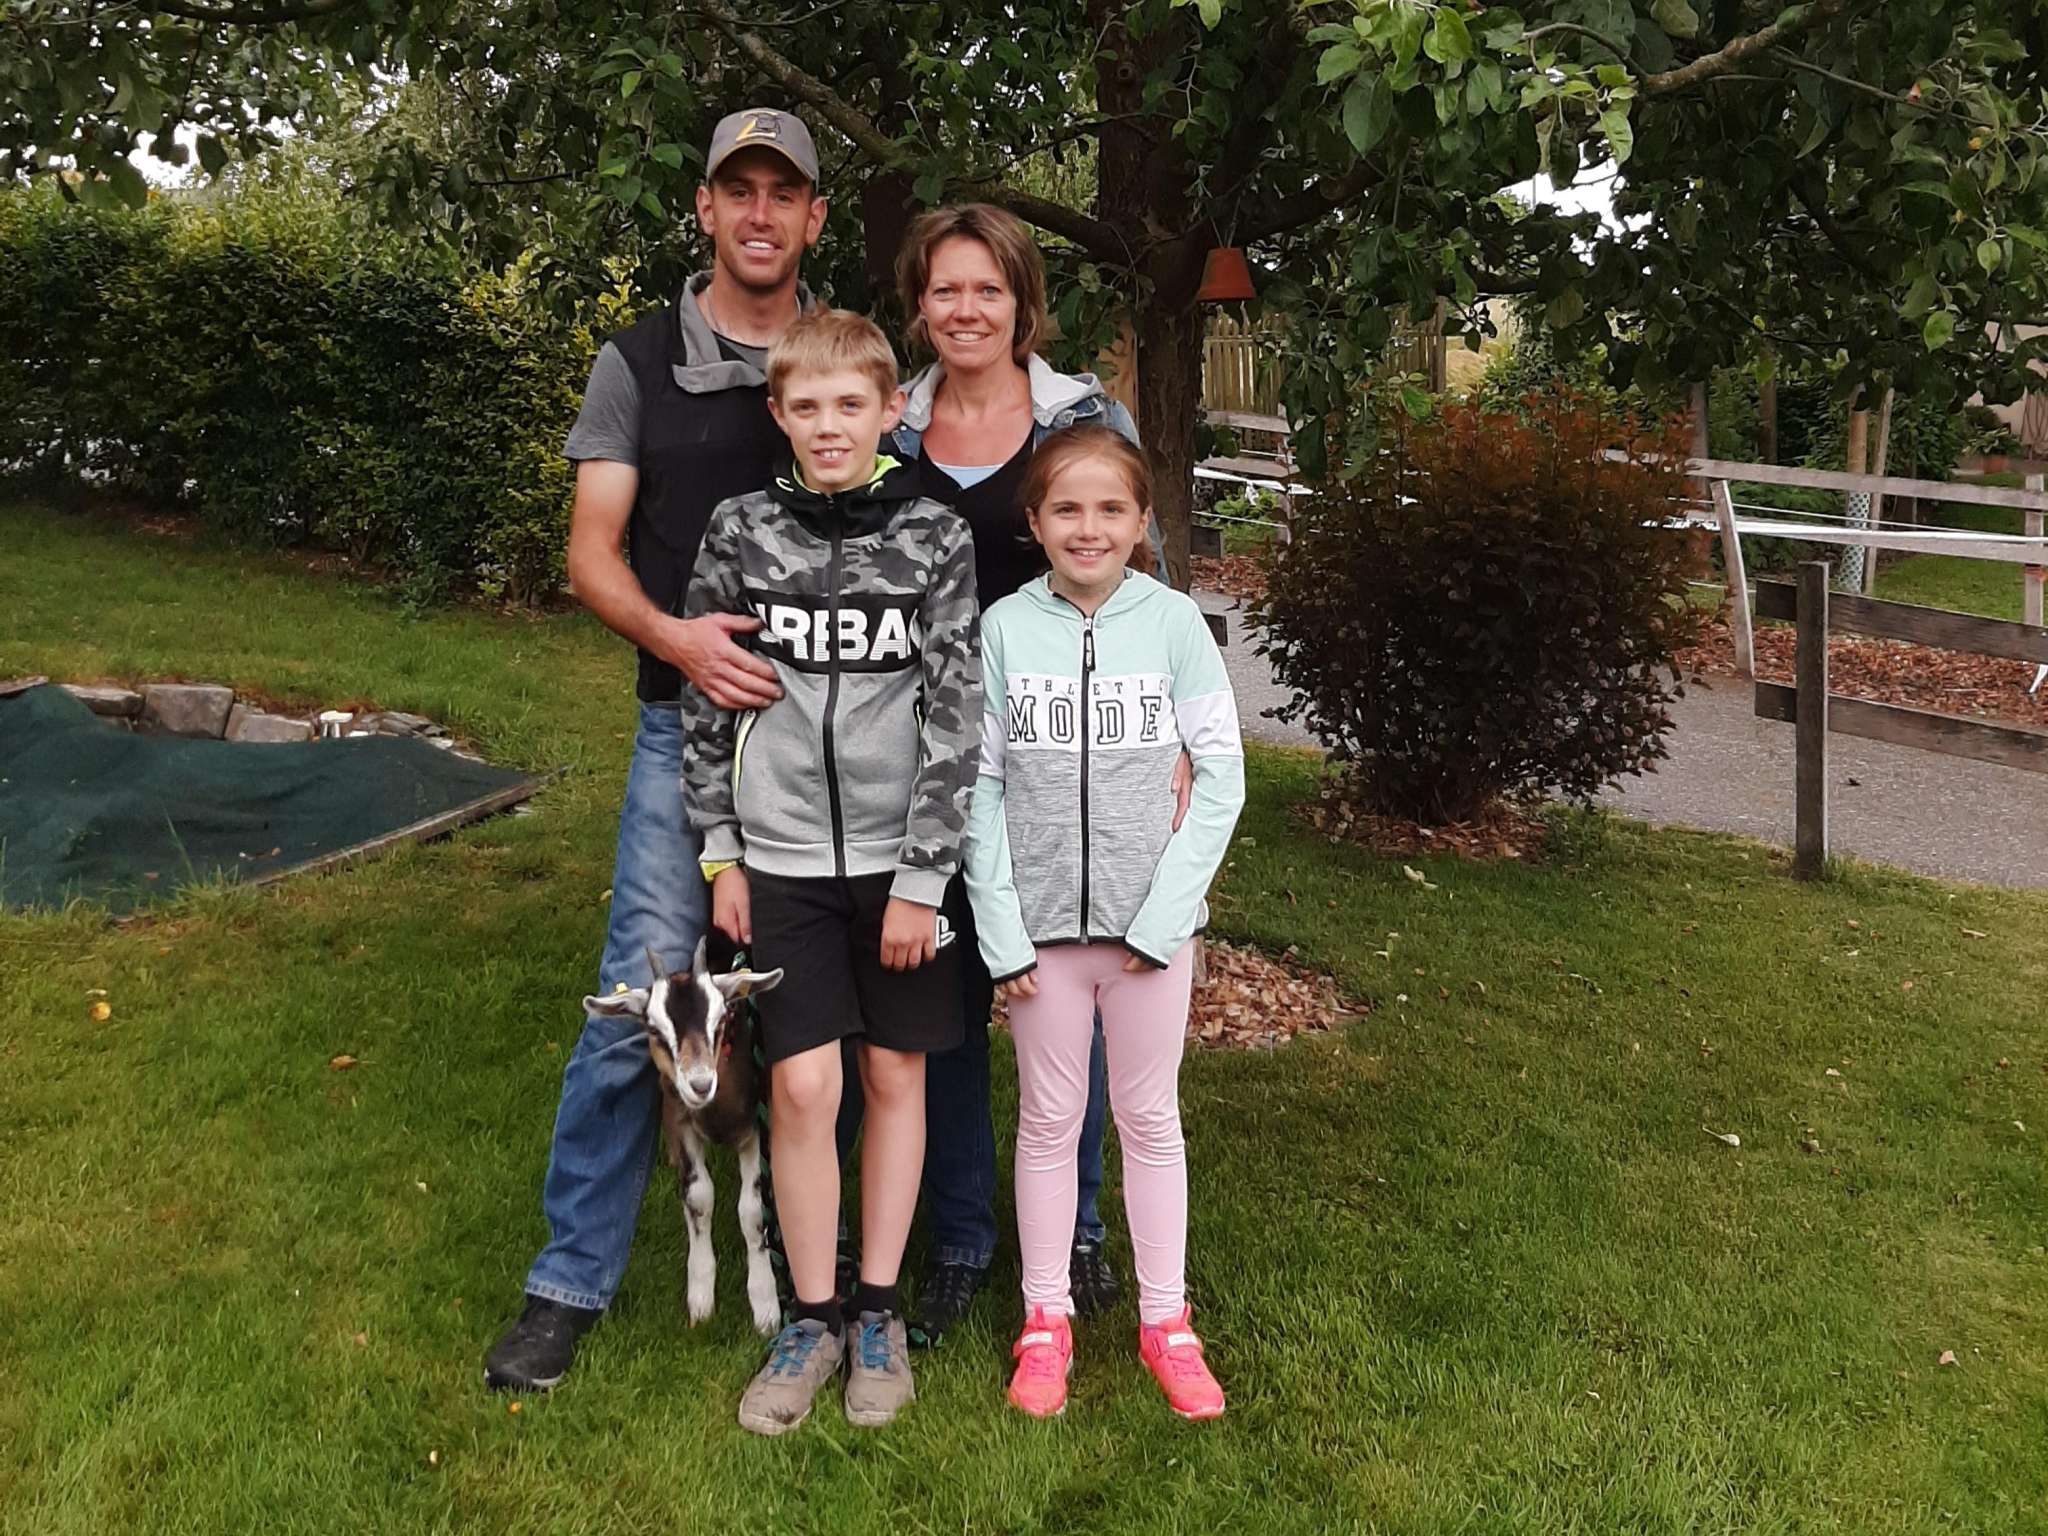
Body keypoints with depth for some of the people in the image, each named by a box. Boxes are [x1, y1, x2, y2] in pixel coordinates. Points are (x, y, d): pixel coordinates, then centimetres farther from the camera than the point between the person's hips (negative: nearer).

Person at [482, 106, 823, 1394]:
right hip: (696, 718, -1)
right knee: (642, 997, -5)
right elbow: (593, 553, 0)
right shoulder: (642, 364, 4)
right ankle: (573, 1279, 9)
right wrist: (676, 635, -21)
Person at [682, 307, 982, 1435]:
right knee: (802, 1087, -2)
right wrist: (721, 853, 3)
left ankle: (877, 1311, 25)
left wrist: (922, 878, -9)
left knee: (896, 1077, 9)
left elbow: (954, 718, -6)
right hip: (784, 856, 1)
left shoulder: (935, 537, -5)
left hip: (901, 857, 0)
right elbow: (703, 700, 5)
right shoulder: (739, 531, -1)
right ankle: (812, 1319, 17)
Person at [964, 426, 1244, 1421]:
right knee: (1048, 1119, 13)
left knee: (1150, 1119, 12)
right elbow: (979, 787, -2)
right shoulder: (1005, 628, -4)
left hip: (1150, 920, 0)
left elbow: (1222, 777, -4)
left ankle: (1165, 1319, 27)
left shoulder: (1173, 621, -5)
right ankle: (1046, 1318, 28)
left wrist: (1165, 913, -9)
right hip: (1040, 921, 1)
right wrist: (1000, 931, -7)